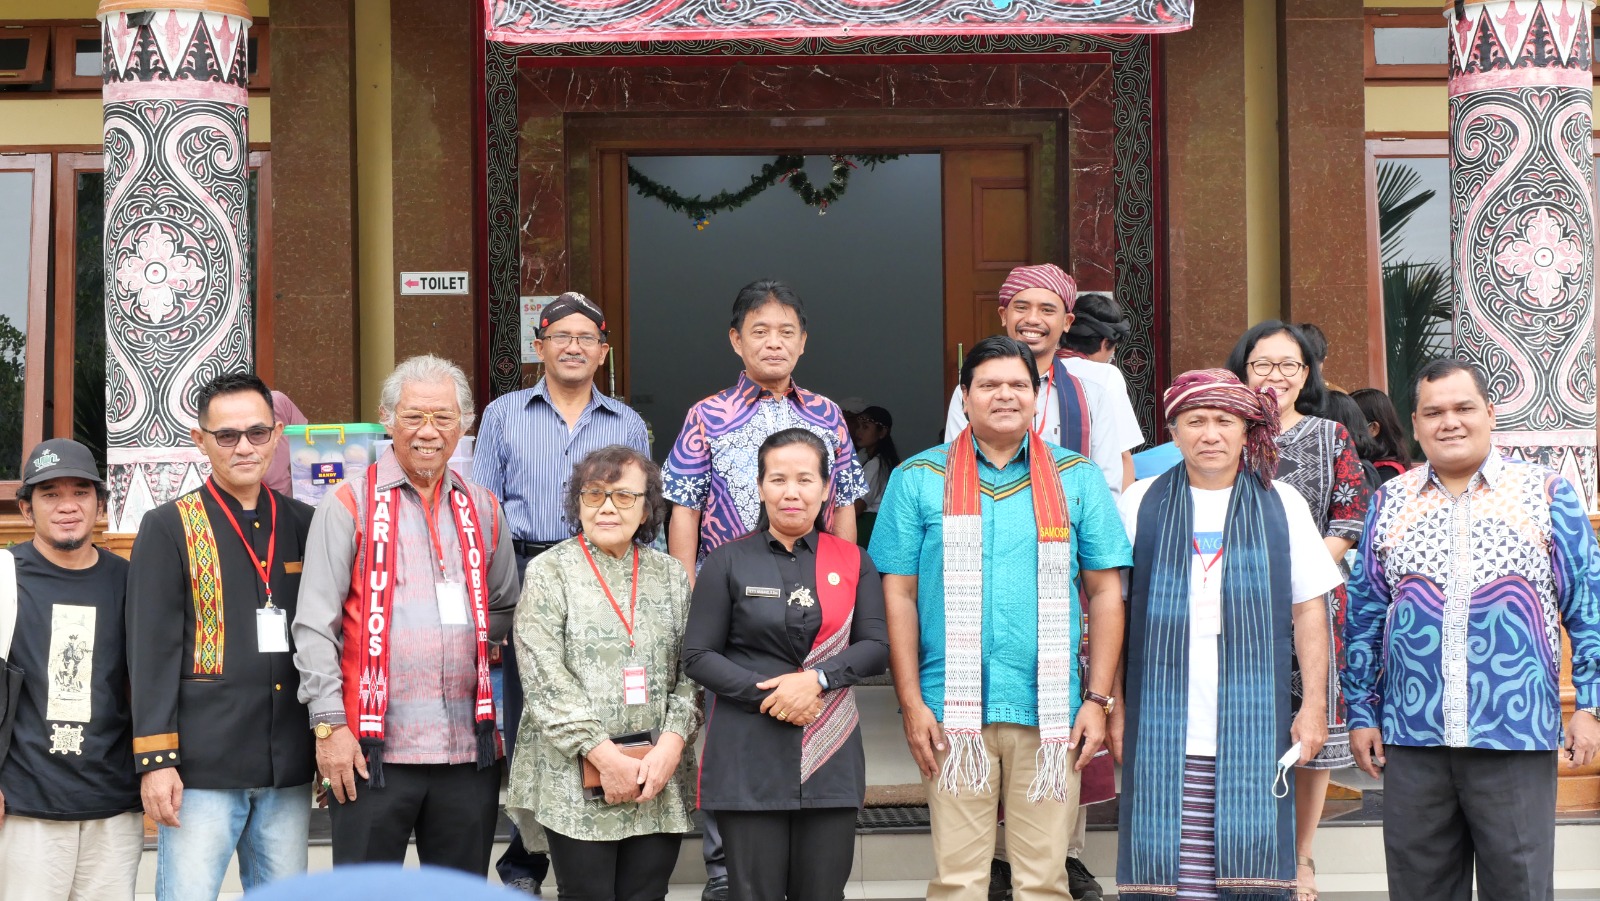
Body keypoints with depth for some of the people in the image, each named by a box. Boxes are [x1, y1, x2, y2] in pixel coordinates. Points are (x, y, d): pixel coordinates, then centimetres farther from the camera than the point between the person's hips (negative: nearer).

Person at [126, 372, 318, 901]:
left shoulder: (303, 526, 12)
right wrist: (155, 760, -12)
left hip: (289, 769, 4)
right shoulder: (169, 528, 1)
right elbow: (153, 651, -5)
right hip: (203, 767, -4)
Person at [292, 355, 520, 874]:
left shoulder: (482, 510, 13)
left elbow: (505, 607, 26)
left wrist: (467, 637, 8)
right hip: (373, 750, -4)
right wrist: (330, 725, -10)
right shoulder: (350, 504, 0)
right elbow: (314, 626, -4)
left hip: (468, 748, 4)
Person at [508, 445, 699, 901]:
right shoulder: (550, 572, 1)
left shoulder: (671, 575, 12)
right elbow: (545, 681, -8)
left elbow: (690, 673, 7)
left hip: (659, 781, 3)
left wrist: (671, 746, -8)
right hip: (576, 781, -3)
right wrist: (606, 757, -13)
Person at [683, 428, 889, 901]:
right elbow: (698, 655, 0)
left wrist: (817, 680, -14)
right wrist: (768, 694, -13)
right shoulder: (729, 562, 3)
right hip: (749, 758, -2)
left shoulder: (853, 562, 10)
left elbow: (877, 646, 3)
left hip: (832, 757, 2)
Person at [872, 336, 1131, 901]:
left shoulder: (1077, 478, 8)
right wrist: (911, 702, -3)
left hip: (1051, 710, 1)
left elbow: (1105, 592, 8)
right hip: (952, 709, -1)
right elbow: (898, 594, 4)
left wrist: (1097, 699, 1)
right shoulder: (919, 479, 6)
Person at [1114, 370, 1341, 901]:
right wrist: (1115, 709, 4)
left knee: (1251, 857, -3)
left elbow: (1309, 610, 10)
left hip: (1254, 729, 0)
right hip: (1163, 732, 0)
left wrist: (1314, 705, 4)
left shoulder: (1281, 504, 9)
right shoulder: (1140, 506, 8)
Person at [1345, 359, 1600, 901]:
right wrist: (1361, 713, 9)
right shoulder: (1390, 503, 11)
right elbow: (1364, 615, 13)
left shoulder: (1546, 495, 4)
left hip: (1517, 735, -2)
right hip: (1412, 737, 2)